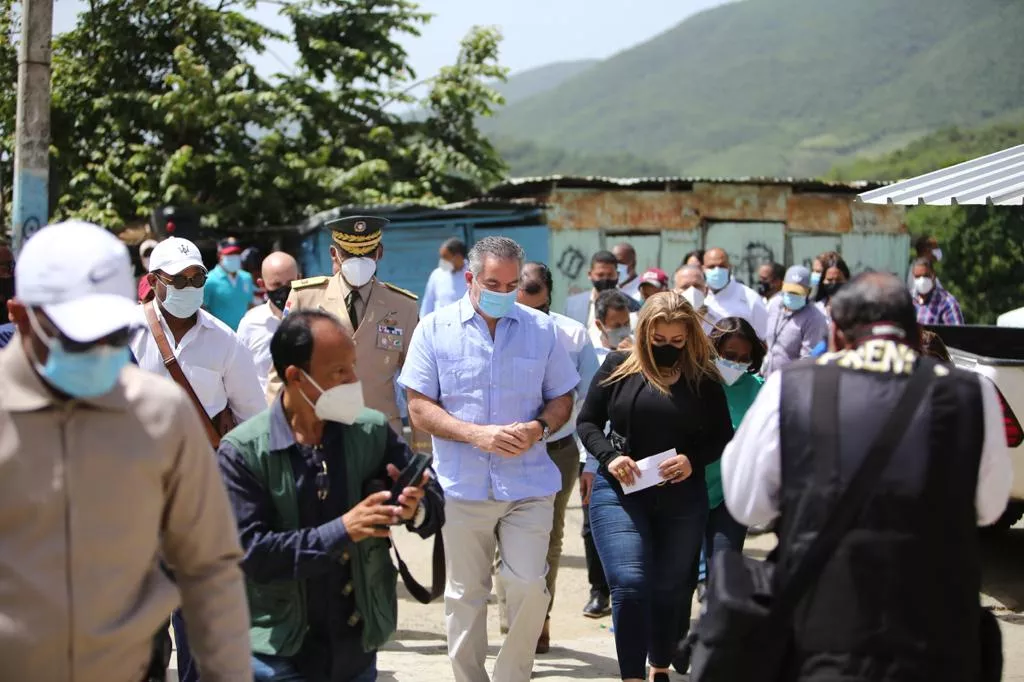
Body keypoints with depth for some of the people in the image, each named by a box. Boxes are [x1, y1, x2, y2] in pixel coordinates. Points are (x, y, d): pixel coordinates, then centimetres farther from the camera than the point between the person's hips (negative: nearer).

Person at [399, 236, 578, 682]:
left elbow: (562, 400, 10)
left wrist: (538, 428, -12)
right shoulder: (435, 329, 0)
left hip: (529, 483, 1)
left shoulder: (542, 329, 5)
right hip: (462, 486, 0)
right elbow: (419, 407, -3)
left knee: (529, 587, -7)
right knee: (465, 595, 9)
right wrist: (478, 434, -16)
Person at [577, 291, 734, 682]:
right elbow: (587, 422, 5)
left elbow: (723, 436, 6)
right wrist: (609, 456, -13)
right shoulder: (618, 367, -1)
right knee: (630, 584, -15)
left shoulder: (704, 379, 1)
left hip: (682, 500, 2)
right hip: (620, 492, -1)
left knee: (667, 589, 12)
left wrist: (693, 459, -13)